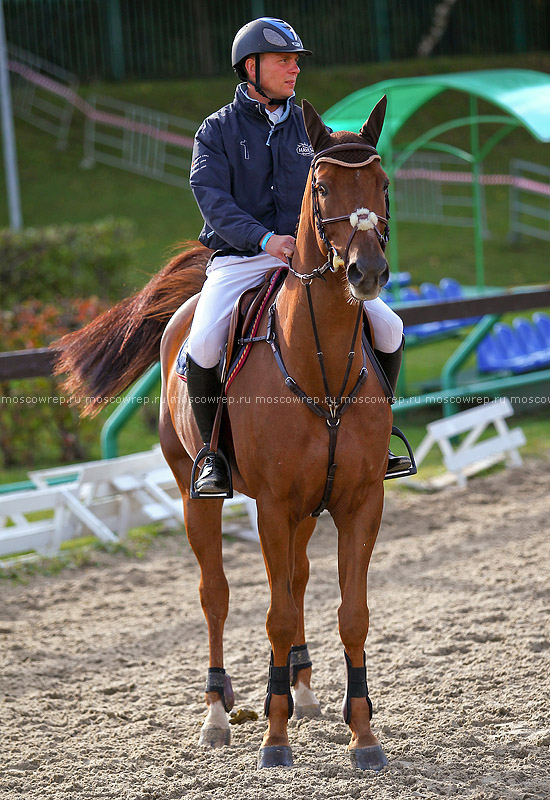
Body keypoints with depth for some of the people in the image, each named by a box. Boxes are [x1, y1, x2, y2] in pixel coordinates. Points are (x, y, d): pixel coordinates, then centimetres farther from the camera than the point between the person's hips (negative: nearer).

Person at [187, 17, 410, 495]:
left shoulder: (308, 127, 14)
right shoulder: (217, 131, 2)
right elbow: (212, 198, -12)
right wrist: (265, 239, -27)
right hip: (238, 259, -3)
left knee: (388, 329, -11)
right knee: (202, 346, -29)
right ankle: (213, 452, -8)